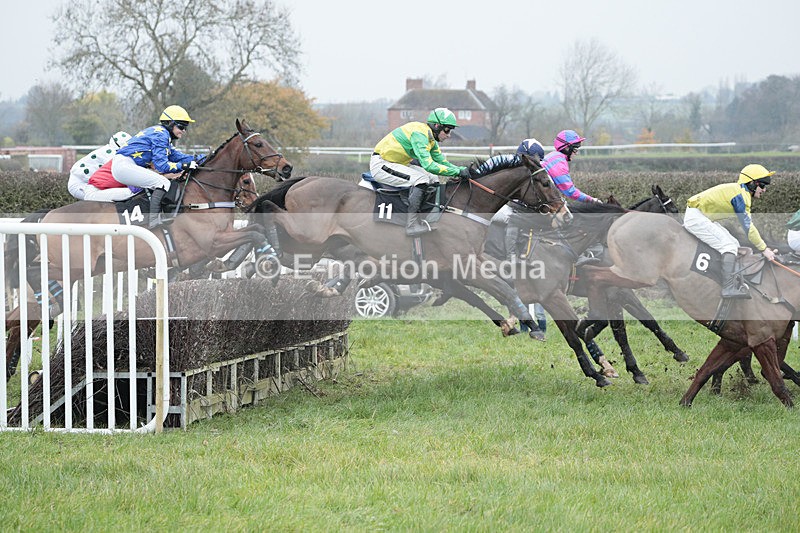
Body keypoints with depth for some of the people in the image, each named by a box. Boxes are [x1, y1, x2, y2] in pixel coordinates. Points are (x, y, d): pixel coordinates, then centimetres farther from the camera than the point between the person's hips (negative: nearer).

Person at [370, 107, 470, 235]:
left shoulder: (431, 138, 7)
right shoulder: (419, 134, -25)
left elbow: (442, 162, 11)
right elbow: (428, 165, -33)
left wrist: (464, 170, -5)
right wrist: (458, 172, -30)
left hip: (397, 163, 11)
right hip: (380, 164, -11)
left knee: (433, 178, 6)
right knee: (420, 179, -26)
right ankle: (412, 224, -26)